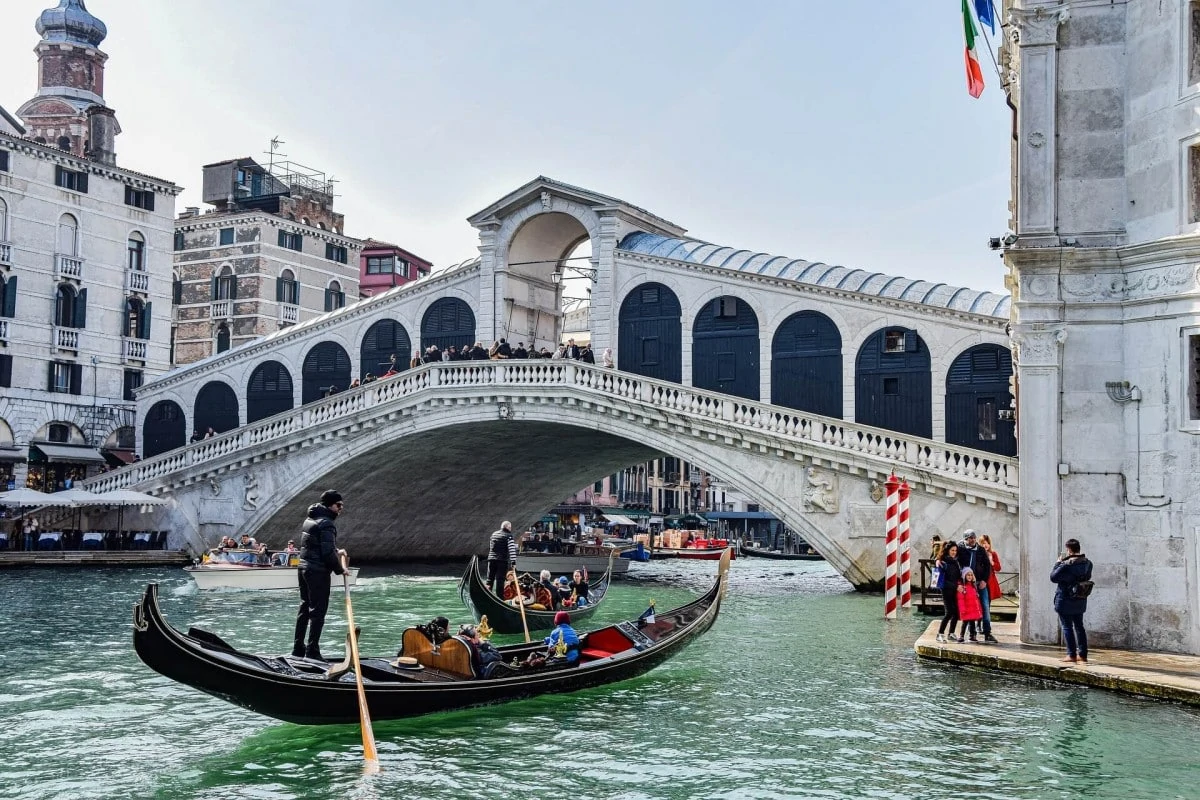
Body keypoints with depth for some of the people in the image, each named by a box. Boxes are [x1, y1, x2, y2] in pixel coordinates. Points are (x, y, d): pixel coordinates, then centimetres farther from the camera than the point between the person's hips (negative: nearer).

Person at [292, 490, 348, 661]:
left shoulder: (309, 519, 15)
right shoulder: (326, 523, -16)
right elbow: (328, 552, -21)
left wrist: (336, 552, 15)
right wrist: (339, 569, -8)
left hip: (304, 568, 10)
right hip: (318, 571, -10)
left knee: (305, 607, 16)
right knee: (318, 611, -4)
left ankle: (298, 648, 22)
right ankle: (312, 651, -3)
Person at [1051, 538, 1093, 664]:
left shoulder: (1067, 565, -22)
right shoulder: (1087, 563, 1)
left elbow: (1053, 577, -15)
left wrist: (1058, 562, -3)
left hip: (1065, 600, -7)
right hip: (1081, 600, 7)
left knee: (1067, 627, 1)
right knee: (1079, 626, 15)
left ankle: (1071, 655, 1)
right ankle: (1082, 654, 18)